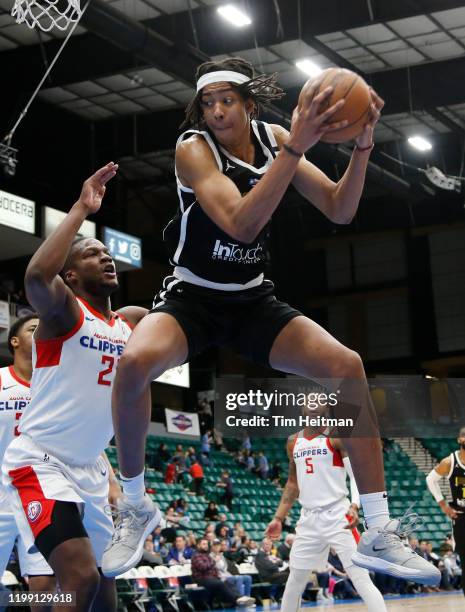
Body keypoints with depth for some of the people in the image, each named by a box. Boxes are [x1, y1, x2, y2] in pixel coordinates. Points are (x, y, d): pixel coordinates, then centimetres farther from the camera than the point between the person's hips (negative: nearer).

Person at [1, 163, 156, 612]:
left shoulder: (132, 322, 10)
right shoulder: (64, 310, -12)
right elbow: (36, 276, -34)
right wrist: (80, 209, -29)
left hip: (89, 469, 8)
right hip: (39, 463, -8)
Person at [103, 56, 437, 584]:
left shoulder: (273, 138, -2)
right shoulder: (193, 146, -17)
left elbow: (339, 211, -4)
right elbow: (239, 224, -33)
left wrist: (362, 145, -21)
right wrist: (297, 148, -38)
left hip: (252, 300, 4)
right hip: (192, 296, -4)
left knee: (347, 365, -15)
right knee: (134, 361, -35)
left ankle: (378, 534, -10)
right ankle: (135, 505, -11)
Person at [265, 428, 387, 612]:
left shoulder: (337, 436, -6)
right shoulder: (293, 442, 11)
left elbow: (357, 475, -12)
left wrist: (354, 506, -29)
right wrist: (278, 518, 15)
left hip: (337, 516, -6)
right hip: (308, 518, 6)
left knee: (361, 579, -12)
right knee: (295, 580, 13)